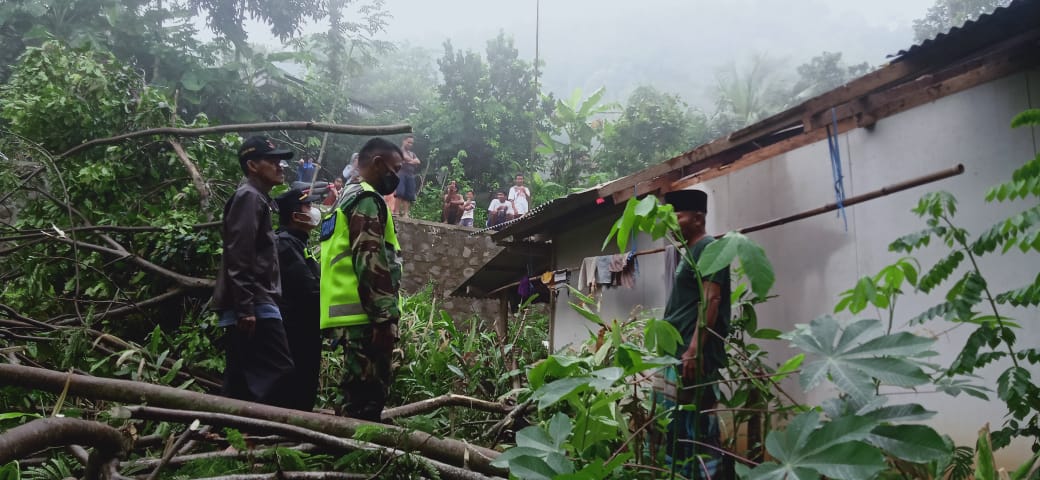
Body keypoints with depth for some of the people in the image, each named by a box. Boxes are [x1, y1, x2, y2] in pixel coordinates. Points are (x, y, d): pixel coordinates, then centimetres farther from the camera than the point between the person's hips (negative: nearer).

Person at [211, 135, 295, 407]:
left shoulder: (259, 199, 24)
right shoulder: (249, 197, -7)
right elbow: (239, 258, -18)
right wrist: (246, 307, -23)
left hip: (253, 304, 10)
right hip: (254, 304, -10)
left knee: (241, 380, 10)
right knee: (279, 371, -13)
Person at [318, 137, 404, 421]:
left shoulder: (347, 198, 25)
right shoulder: (366, 199, -7)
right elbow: (370, 261, -18)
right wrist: (385, 317, -20)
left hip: (350, 314, 10)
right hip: (364, 316, -10)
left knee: (360, 395, 12)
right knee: (368, 396, -9)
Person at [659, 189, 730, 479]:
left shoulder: (708, 248, -7)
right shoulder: (689, 252, 21)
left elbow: (711, 300, -18)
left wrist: (694, 349, -24)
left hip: (694, 352, -10)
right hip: (678, 351, 10)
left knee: (696, 421, -7)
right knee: (677, 420, 12)